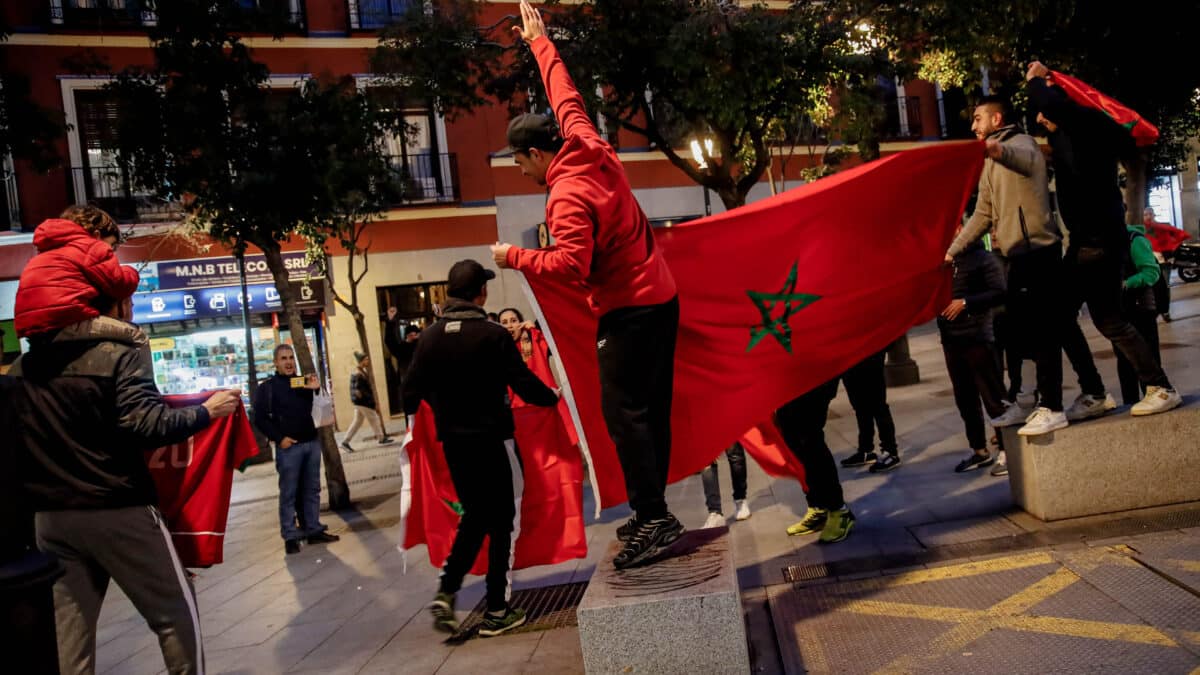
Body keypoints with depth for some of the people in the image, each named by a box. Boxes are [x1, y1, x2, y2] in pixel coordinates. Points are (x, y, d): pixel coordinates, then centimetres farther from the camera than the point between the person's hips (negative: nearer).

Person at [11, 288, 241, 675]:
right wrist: (207, 412, -10)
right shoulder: (121, 353, -9)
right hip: (116, 511, -6)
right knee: (176, 611, 7)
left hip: (49, 515, 6)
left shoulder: (24, 365, 10)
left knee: (68, 627, 12)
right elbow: (144, 425, -20)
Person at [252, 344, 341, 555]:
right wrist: (279, 438, -14)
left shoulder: (305, 382, 15)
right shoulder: (266, 387, 0)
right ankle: (290, 536, 5)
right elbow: (260, 419, -6)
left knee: (312, 490, 9)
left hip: (312, 443, 5)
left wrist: (316, 390, -1)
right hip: (288, 447, -5)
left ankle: (314, 530, 16)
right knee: (289, 493, -1)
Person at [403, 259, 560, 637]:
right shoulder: (493, 335, -13)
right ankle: (497, 612, 12)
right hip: (493, 440, -5)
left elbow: (411, 392, 0)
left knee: (474, 516, 21)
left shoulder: (430, 337, 0)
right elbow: (524, 384, -12)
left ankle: (446, 591, 10)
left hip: (453, 443, 5)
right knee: (501, 522, 7)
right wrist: (553, 397, 7)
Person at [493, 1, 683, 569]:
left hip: (628, 310, -9)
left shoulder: (567, 196, -18)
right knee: (650, 410, 10)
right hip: (660, 297, 9)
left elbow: (571, 265, -28)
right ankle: (653, 515, 18)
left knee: (624, 413, -7)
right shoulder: (591, 149, 6)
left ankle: (652, 521, -8)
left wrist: (515, 257, -15)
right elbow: (566, 97, 21)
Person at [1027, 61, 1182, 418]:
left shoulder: (1087, 123, -13)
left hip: (1101, 240, -10)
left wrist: (1036, 79, -12)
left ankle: (1161, 389, 8)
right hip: (1085, 241, 10)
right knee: (1061, 315, 10)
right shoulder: (1069, 135, 14)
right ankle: (1095, 394, 16)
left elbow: (1051, 105, -32)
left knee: (1108, 319, -5)